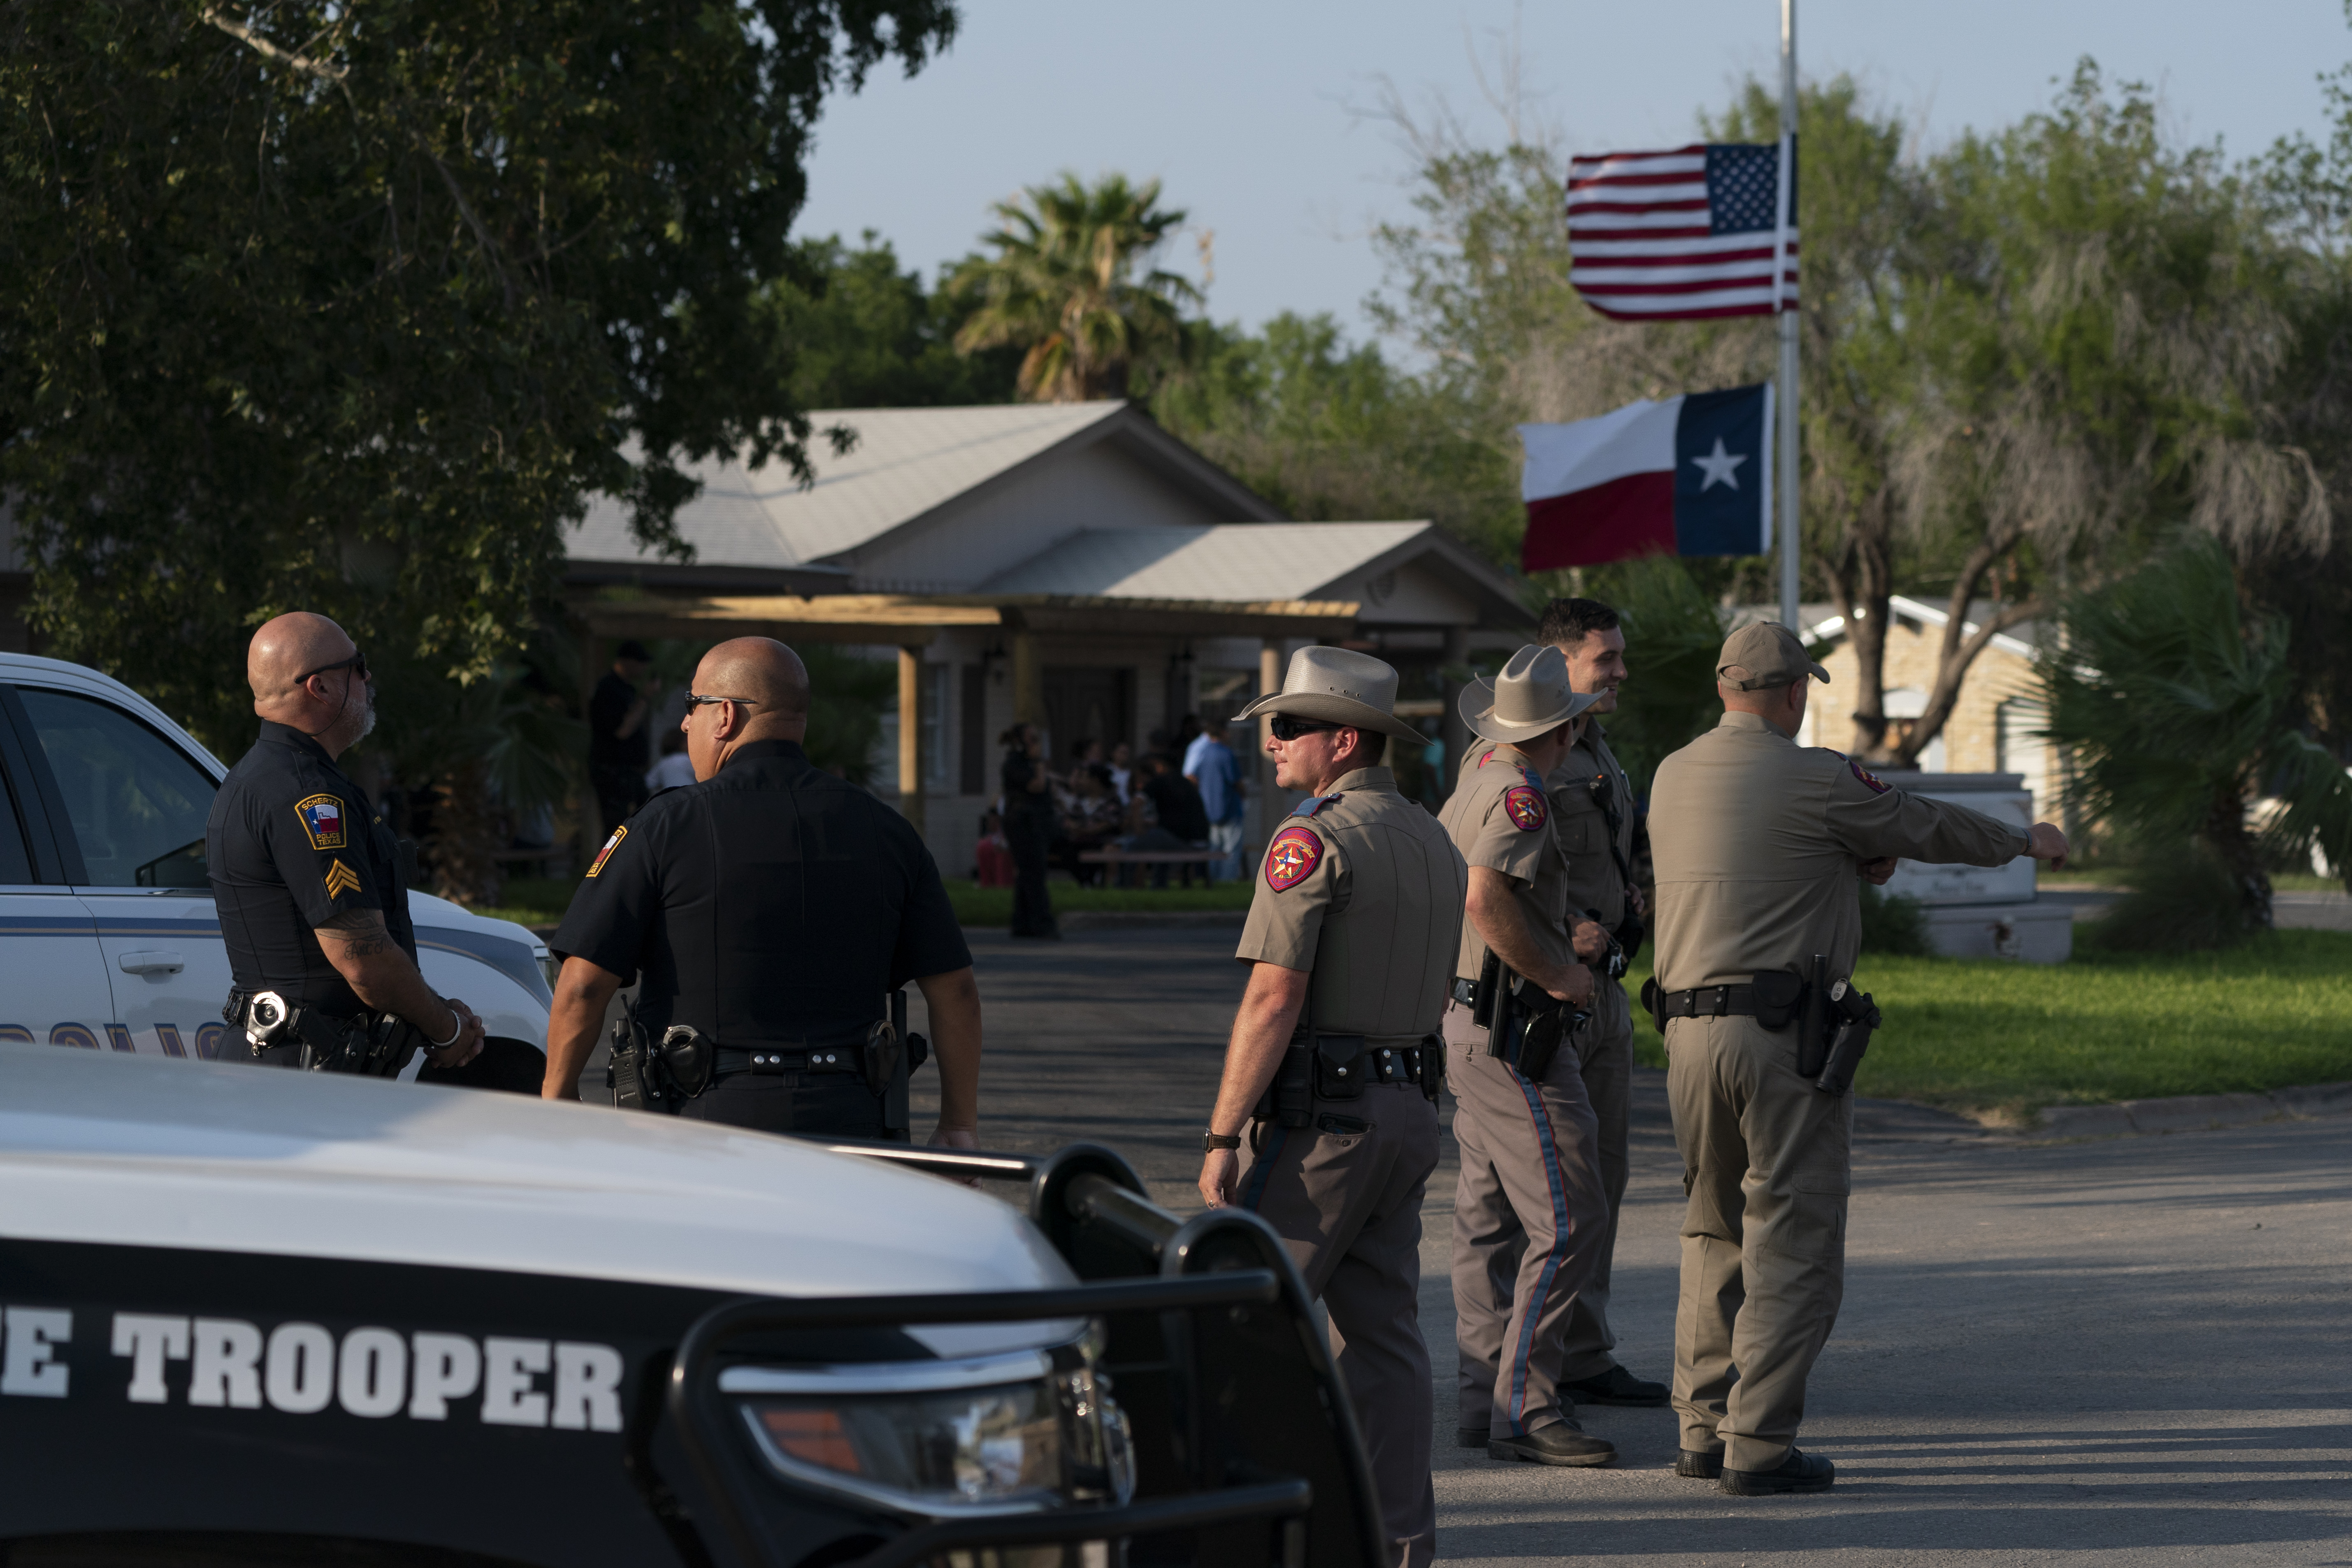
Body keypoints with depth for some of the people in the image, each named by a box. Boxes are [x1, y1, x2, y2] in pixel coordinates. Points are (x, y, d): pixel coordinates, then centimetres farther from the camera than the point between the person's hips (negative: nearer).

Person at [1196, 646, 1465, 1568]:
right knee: (1382, 1329, 9)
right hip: (1410, 1110, 9)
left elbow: (1274, 1000, -19)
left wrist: (1221, 1136, -17)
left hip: (1322, 1113, -9)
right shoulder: (1431, 843, 14)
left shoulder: (1315, 842, -14)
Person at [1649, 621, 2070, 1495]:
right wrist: (2024, 842, 22)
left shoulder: (1673, 778, 11)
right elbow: (1929, 829, 5)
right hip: (1783, 1031, -7)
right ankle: (1759, 1446, -8)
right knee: (1792, 1240, -4)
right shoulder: (1814, 782, -8)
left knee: (1718, 1232, 18)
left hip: (1689, 1026, 7)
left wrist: (1854, 859, 28)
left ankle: (1703, 1429, 17)